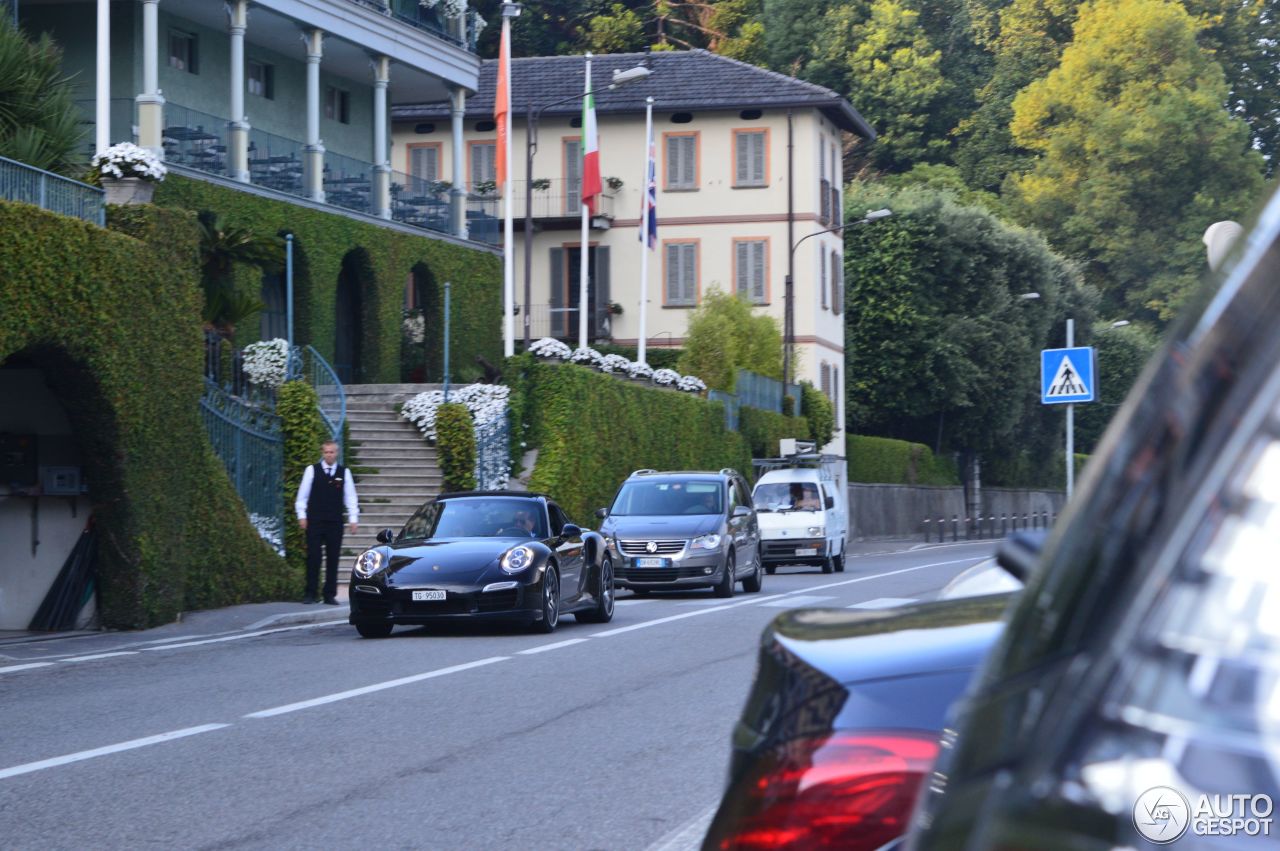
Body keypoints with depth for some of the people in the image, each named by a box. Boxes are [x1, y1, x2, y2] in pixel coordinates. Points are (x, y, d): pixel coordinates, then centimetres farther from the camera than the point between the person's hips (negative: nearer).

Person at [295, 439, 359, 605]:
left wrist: (353, 519, 2)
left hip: (335, 522, 2)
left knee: (333, 558, 3)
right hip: (314, 521, -2)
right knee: (313, 558, -3)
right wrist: (302, 515, -1)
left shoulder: (344, 472, 6)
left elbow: (351, 497, 8)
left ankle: (330, 594, 9)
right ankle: (310, 594, 3)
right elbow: (302, 495, 4)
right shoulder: (312, 470, 2)